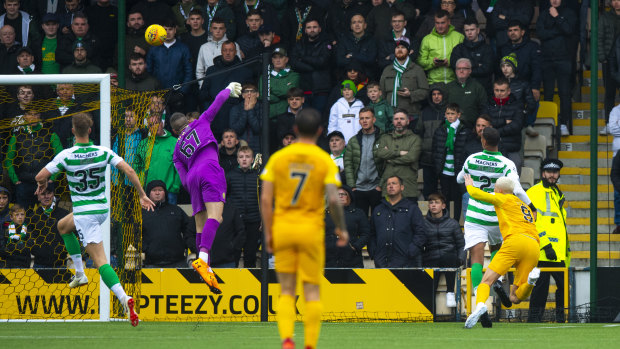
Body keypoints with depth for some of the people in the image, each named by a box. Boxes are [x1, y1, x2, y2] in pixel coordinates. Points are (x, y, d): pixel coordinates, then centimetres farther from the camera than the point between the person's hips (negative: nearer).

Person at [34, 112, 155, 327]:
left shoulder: (66, 156, -15)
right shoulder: (103, 152, -5)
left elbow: (40, 177, -11)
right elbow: (129, 171, -12)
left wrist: (43, 183, 15)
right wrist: (142, 196, -2)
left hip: (84, 212, -6)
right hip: (102, 209, 6)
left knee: (100, 260, -7)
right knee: (63, 226, 32)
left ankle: (124, 298, -19)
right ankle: (80, 274, 34)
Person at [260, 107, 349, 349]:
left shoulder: (278, 158, 0)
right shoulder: (326, 161, -5)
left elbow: (265, 199, -4)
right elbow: (333, 200, -15)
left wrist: (268, 233, 2)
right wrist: (341, 229, 0)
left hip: (282, 229, 2)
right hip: (312, 229, -2)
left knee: (286, 291, 8)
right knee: (312, 291, 6)